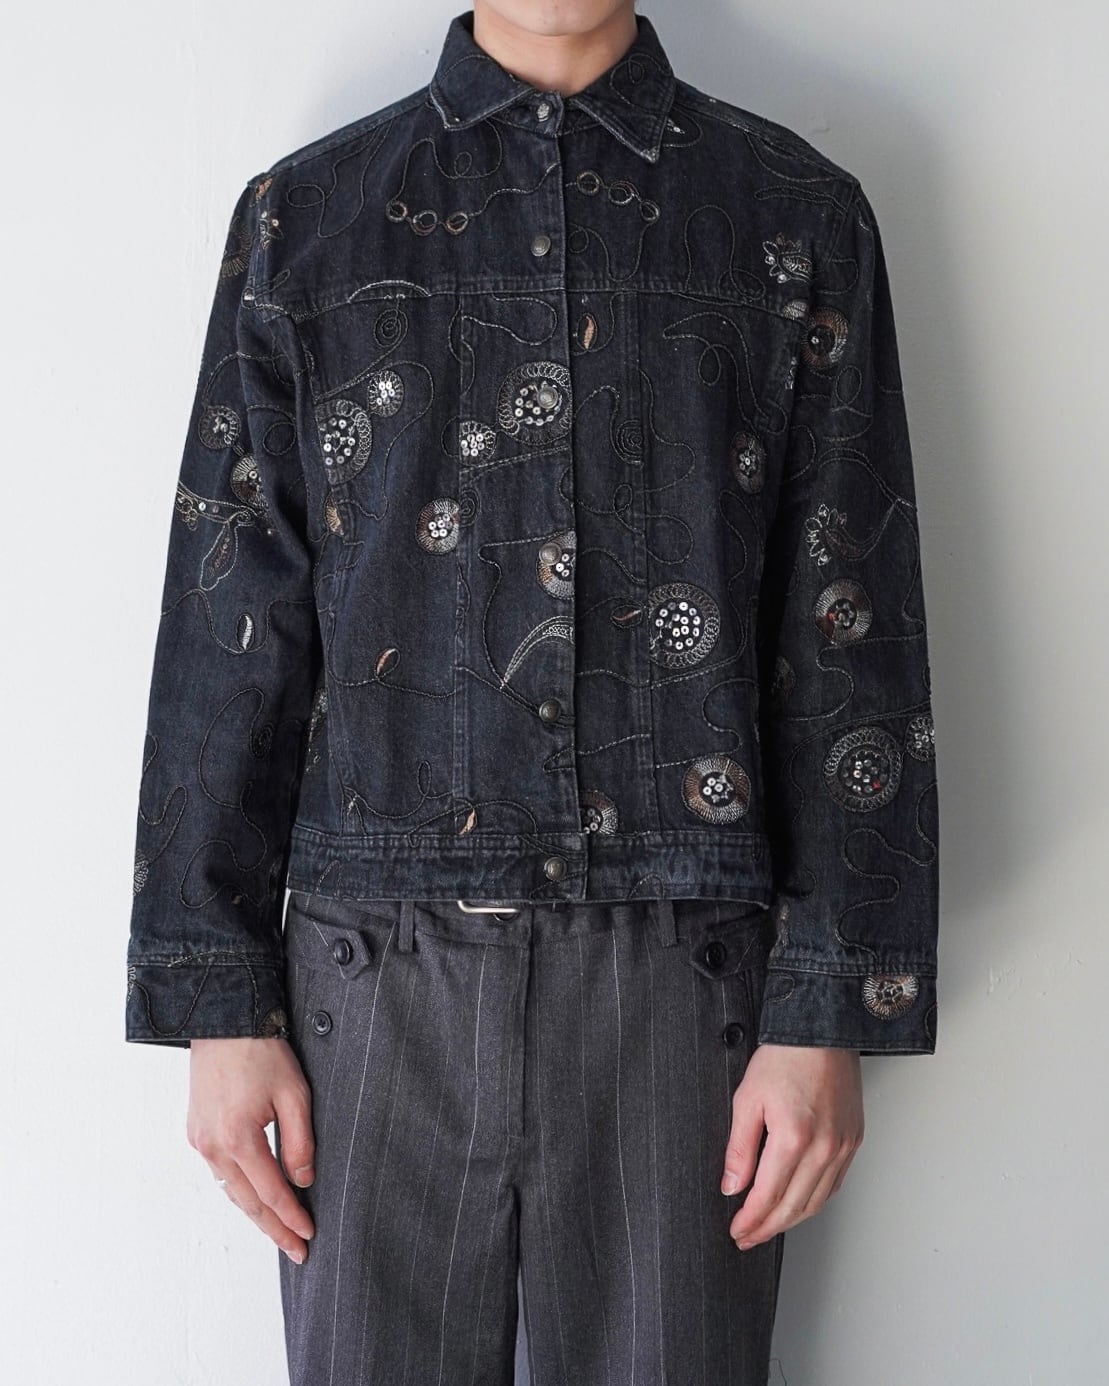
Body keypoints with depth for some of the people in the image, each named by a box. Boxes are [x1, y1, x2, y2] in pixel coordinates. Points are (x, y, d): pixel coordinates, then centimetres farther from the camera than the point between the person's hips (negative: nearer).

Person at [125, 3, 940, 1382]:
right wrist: (220, 1004, 1)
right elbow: (229, 631, 5)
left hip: (682, 974, 0)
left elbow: (852, 639, 3)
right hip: (378, 977, 1)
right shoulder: (303, 218, 8)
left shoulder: (798, 216, 7)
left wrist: (833, 1011, -3)